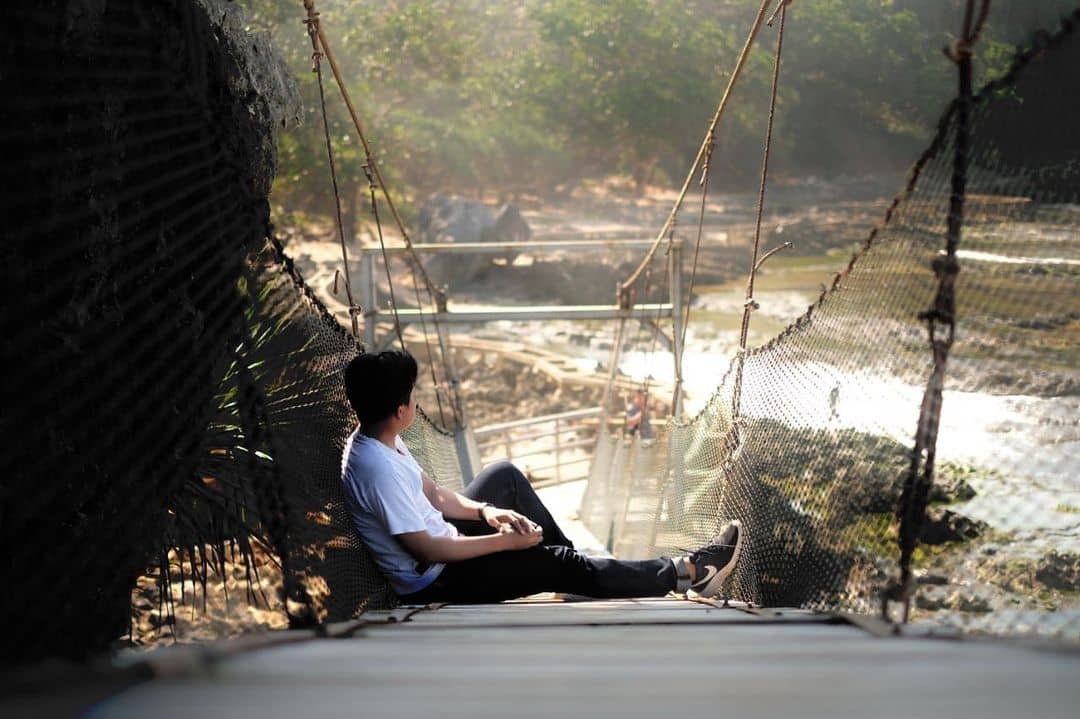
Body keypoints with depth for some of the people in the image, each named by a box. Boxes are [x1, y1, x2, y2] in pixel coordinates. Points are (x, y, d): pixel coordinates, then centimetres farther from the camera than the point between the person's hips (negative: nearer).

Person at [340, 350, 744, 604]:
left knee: (504, 476, 16)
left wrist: (485, 511, -6)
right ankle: (684, 573, -2)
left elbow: (432, 495, 10)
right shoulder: (377, 468, -32)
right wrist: (506, 541, -20)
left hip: (441, 543, 10)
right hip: (433, 583, -10)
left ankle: (570, 560, 24)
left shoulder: (377, 439, -2)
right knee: (555, 564, -11)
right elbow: (427, 550, -29)